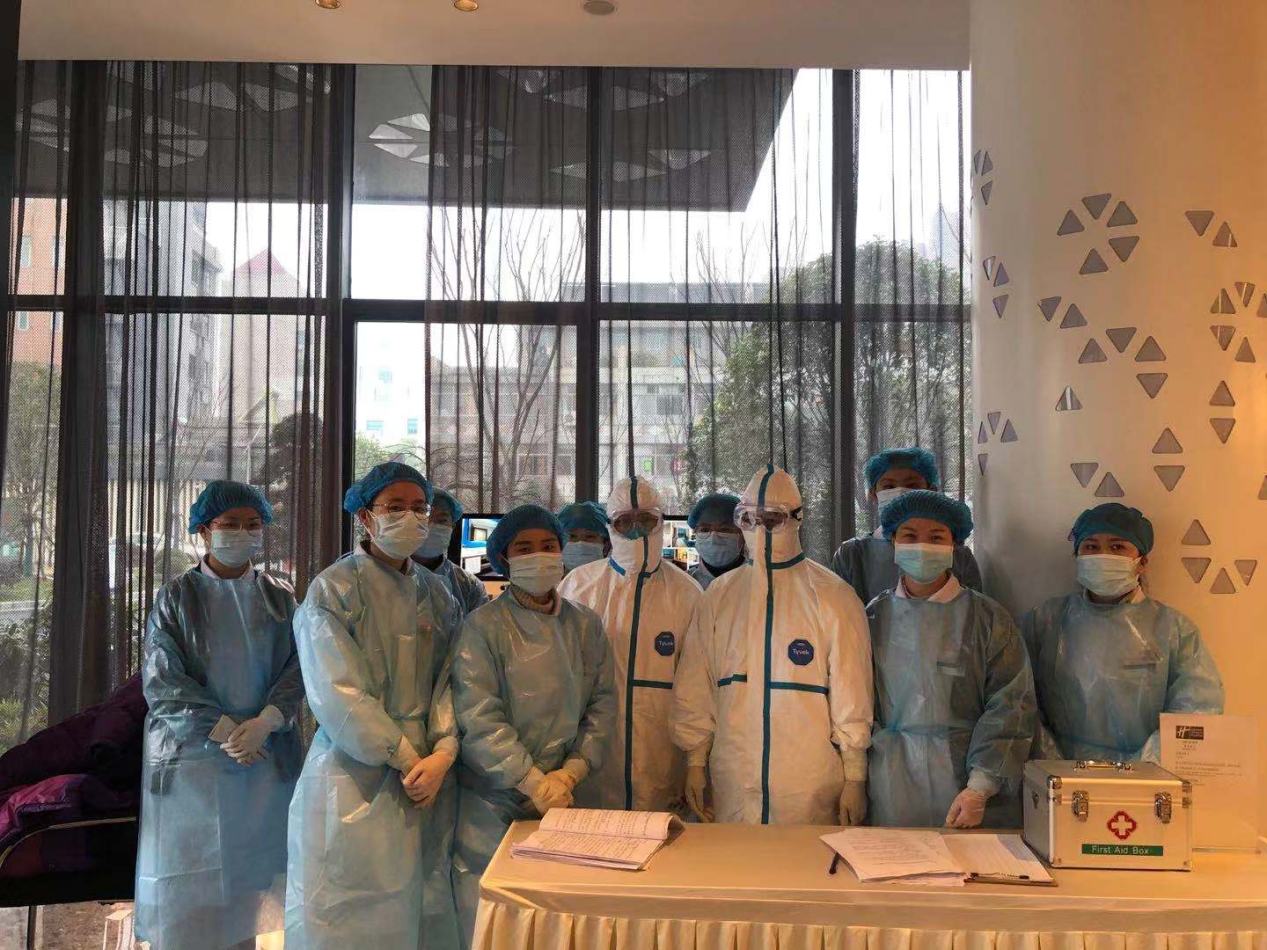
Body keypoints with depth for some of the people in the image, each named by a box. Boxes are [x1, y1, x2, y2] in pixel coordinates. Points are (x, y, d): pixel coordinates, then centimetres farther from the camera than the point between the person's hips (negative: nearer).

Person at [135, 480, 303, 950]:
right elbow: (162, 682, -5)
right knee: (189, 889, 1)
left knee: (249, 877, 4)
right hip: (192, 756, -2)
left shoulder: (279, 597, 7)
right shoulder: (176, 597, 1)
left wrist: (263, 724, -16)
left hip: (267, 755, 2)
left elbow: (297, 669, 2)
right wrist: (225, 732, -13)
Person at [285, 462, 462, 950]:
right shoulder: (332, 590, -7)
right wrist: (408, 759, -13)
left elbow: (450, 681, 3)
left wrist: (443, 753, -13)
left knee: (414, 907, 9)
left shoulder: (435, 593, 9)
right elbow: (339, 695, -14)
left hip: (423, 780, 5)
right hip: (355, 780, -4)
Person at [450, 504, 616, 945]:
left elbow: (603, 703, 3)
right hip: (493, 802, -4)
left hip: (562, 798, 4)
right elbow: (479, 718, -16)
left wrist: (571, 773, -9)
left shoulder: (585, 624, 5)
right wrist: (534, 782, -18)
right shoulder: (483, 627, -9)